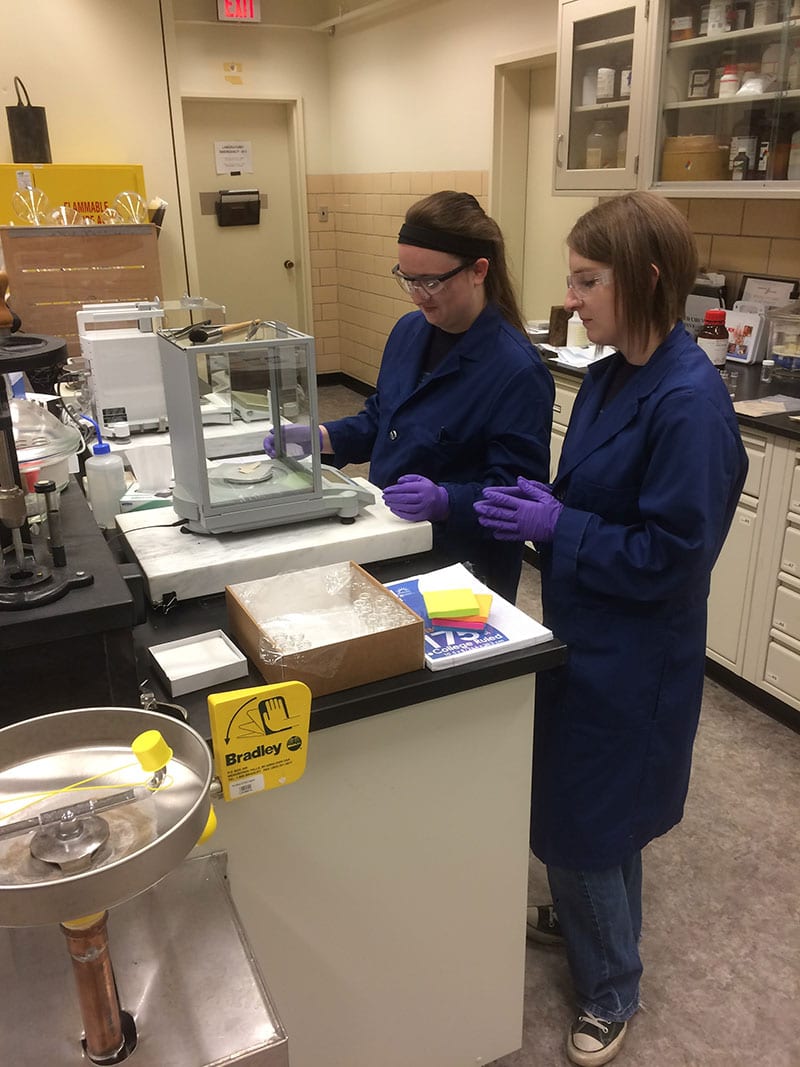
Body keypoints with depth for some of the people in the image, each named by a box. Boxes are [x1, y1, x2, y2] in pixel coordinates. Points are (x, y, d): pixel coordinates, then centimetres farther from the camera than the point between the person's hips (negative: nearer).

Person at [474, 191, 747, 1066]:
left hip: (631, 658, -8)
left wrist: (556, 527, -21)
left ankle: (610, 989, 36)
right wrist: (531, 509, -2)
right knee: (566, 795, 24)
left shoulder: (688, 402, -25)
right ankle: (577, 916, 52)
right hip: (581, 633, 8)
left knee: (589, 817, 9)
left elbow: (669, 558, -24)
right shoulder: (608, 378, 1)